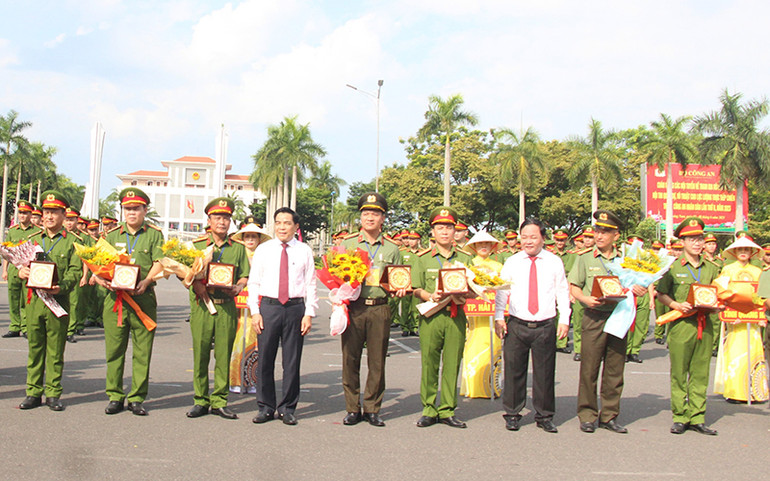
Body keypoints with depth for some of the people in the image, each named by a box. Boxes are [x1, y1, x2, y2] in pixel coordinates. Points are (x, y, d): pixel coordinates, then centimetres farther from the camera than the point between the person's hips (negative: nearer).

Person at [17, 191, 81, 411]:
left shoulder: (71, 242, 2)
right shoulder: (33, 239, 14)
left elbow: (75, 271, -5)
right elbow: (22, 264, 13)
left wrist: (62, 286, -23)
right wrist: (21, 271, -11)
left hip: (58, 301, -3)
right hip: (34, 300, 3)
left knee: (56, 350, 2)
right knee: (35, 348, 7)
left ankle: (53, 393, 10)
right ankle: (34, 392, 15)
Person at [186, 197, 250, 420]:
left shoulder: (238, 247, 11)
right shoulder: (197, 245, 8)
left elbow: (244, 275, 13)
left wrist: (238, 288, -7)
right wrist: (195, 283, -12)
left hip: (227, 306, 1)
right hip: (202, 305, -1)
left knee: (223, 355, 2)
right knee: (200, 354, 1)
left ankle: (219, 401, 10)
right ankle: (201, 400, 12)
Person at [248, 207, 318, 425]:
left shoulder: (304, 251, 7)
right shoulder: (263, 250, 8)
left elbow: (311, 284, 5)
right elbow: (254, 282, 8)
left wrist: (309, 314, -3)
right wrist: (255, 312, -2)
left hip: (295, 308, 0)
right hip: (269, 307, 1)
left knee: (292, 361, 4)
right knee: (265, 359, 3)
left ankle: (288, 409, 15)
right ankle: (266, 407, 15)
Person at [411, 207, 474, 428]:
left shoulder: (464, 258, 12)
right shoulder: (424, 258, 8)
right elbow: (416, 289, 5)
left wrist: (462, 297, -9)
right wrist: (430, 296, -15)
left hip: (456, 316, 1)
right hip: (430, 316, -1)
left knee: (452, 364, 3)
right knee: (429, 364, -1)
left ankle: (447, 411, 11)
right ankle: (429, 410, 9)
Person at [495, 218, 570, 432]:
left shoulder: (554, 262, 6)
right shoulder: (512, 262, 7)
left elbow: (563, 292, 8)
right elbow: (501, 290, 7)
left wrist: (564, 319, -1)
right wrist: (498, 317, -4)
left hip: (545, 326, 0)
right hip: (517, 324, 0)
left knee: (545, 372, 5)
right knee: (514, 371, 3)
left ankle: (544, 416, 17)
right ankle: (512, 415, 16)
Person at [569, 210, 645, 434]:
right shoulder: (585, 259, 7)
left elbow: (636, 287, 18)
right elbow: (573, 287, 4)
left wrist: (637, 290, -5)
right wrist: (586, 299, -15)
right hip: (594, 318, -2)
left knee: (614, 371, 5)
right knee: (589, 369, -2)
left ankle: (609, 415, 15)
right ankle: (587, 415, 8)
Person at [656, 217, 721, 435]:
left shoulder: (711, 268, 12)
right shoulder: (673, 267, 0)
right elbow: (661, 294, 2)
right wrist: (677, 305, -14)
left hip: (704, 325, 4)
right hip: (681, 325, -3)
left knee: (700, 374, 5)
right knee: (679, 374, 1)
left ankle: (696, 417, 12)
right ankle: (680, 417, 9)